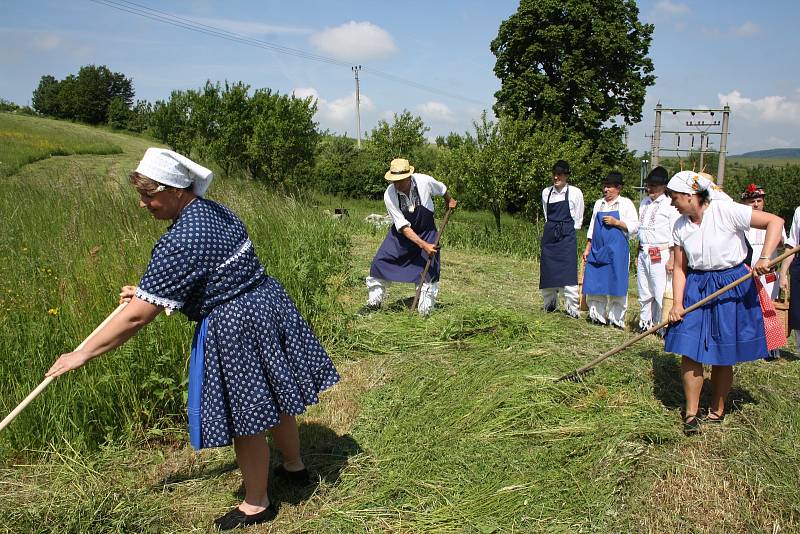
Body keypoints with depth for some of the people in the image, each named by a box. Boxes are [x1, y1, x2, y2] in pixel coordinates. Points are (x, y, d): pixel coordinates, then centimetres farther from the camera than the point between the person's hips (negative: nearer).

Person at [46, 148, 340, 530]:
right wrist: (144, 292, 10)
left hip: (234, 329, -9)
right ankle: (294, 466, 47)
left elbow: (139, 315, -22)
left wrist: (83, 353, -12)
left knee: (245, 417, 8)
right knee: (271, 397, 25)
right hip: (265, 305, 9)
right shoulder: (213, 210, 3)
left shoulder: (182, 240, -26)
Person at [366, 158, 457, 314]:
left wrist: (450, 201, 19)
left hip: (426, 231, 0)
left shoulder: (424, 181, -25)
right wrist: (423, 245, -34)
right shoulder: (389, 195, -26)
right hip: (401, 232, 0)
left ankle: (425, 310, 10)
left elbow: (442, 189, 1)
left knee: (428, 269, -5)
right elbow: (403, 226, -26)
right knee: (380, 263, -7)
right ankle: (374, 302, 11)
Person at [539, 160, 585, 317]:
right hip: (549, 235, 4)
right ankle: (550, 303, 23)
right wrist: (552, 229, 11)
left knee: (568, 271, -9)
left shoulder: (575, 193, -3)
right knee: (547, 270, 6)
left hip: (567, 236, -4)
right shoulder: (546, 192, 8)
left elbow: (578, 220, 5)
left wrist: (566, 230, 4)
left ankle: (571, 307, -2)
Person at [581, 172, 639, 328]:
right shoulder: (598, 203, 16)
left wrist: (616, 222, -15)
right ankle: (597, 316, 15)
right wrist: (587, 248, 15)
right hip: (597, 250, 5)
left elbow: (634, 226, -4)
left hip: (617, 250, -5)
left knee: (616, 283, -3)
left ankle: (617, 319, 5)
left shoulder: (625, 203, 2)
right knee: (595, 283, 4)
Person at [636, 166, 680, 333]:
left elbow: (675, 235, -10)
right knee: (644, 293, 13)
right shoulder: (644, 203, 15)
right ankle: (645, 324, 24)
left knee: (661, 293, -6)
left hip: (661, 255, -7)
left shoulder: (669, 205, -7)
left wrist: (672, 259, -14)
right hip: (643, 254, 7)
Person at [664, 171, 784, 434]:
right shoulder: (680, 227, 0)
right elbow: (680, 269, 3)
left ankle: (717, 410, 25)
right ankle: (691, 413, 10)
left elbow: (775, 221, -15)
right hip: (695, 290, 4)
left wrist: (764, 257, -25)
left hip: (732, 288, -4)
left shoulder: (726, 211, -16)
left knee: (723, 356, 6)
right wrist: (677, 304, -7)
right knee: (689, 352, -3)